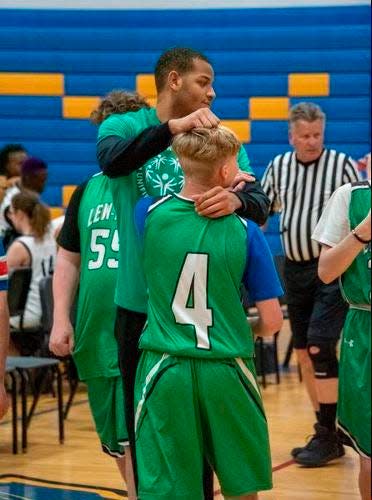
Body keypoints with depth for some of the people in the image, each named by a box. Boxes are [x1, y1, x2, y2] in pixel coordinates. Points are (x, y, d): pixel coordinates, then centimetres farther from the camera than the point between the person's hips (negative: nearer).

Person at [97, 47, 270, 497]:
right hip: (140, 303, -1)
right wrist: (175, 126, -36)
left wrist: (236, 198, -33)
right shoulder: (125, 126, -2)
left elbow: (260, 204, -10)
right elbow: (111, 161, -25)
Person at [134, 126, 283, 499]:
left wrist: (224, 189, 22)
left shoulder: (150, 213, -4)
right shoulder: (244, 231, -8)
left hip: (164, 370, 1)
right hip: (225, 373, -1)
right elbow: (271, 321, -4)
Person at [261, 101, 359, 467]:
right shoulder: (278, 166, 8)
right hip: (294, 268, 5)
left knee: (320, 347, -13)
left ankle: (329, 436, -4)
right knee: (303, 352, 8)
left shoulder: (342, 164, -6)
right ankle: (324, 431, 20)